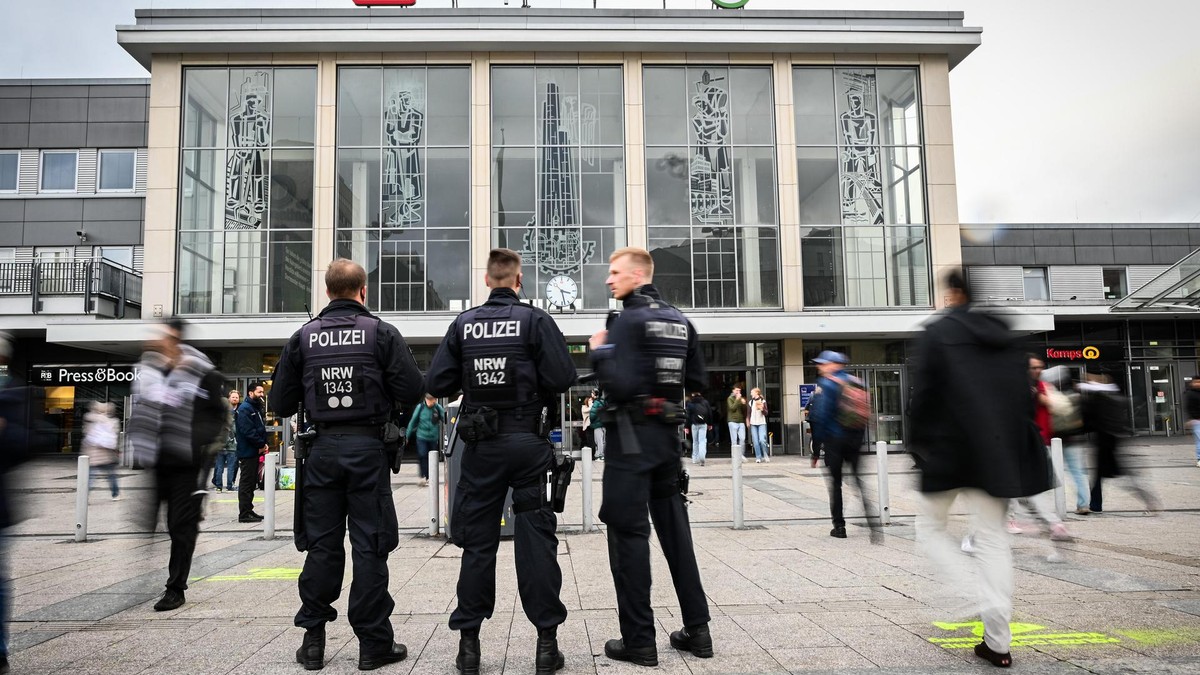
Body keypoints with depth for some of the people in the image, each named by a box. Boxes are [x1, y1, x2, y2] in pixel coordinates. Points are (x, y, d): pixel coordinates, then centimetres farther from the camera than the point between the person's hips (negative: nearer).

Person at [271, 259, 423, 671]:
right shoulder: (381, 333, -4)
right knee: (369, 546, 3)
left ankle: (313, 640, 18)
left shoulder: (303, 337, 4)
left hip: (322, 450, 3)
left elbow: (281, 404, 4)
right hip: (367, 450, -2)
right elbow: (411, 392, -10)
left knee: (321, 545, 11)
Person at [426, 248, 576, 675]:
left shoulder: (464, 324, 2)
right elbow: (563, 378, -12)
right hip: (528, 442, -2)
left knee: (477, 544, 10)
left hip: (480, 446, 2)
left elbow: (437, 383, -1)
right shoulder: (535, 320, -5)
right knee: (536, 542, 4)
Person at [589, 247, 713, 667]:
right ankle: (697, 629, 19)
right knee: (675, 529, 13)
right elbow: (698, 381, 13)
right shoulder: (680, 320, 11)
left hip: (632, 435, -7)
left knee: (629, 533, 0)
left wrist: (599, 353, -6)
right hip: (668, 434, 7)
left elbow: (620, 385, -21)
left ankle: (639, 640, 5)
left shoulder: (629, 320, -12)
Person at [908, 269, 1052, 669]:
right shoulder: (1005, 336, 9)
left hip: (950, 450, -5)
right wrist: (1015, 452, 17)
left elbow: (922, 396, -11)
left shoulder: (937, 333, -7)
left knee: (930, 527, 13)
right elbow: (1023, 397, 11)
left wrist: (917, 446, 0)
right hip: (999, 452, 5)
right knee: (993, 538, 9)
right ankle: (997, 642, 10)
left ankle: (974, 600, -7)